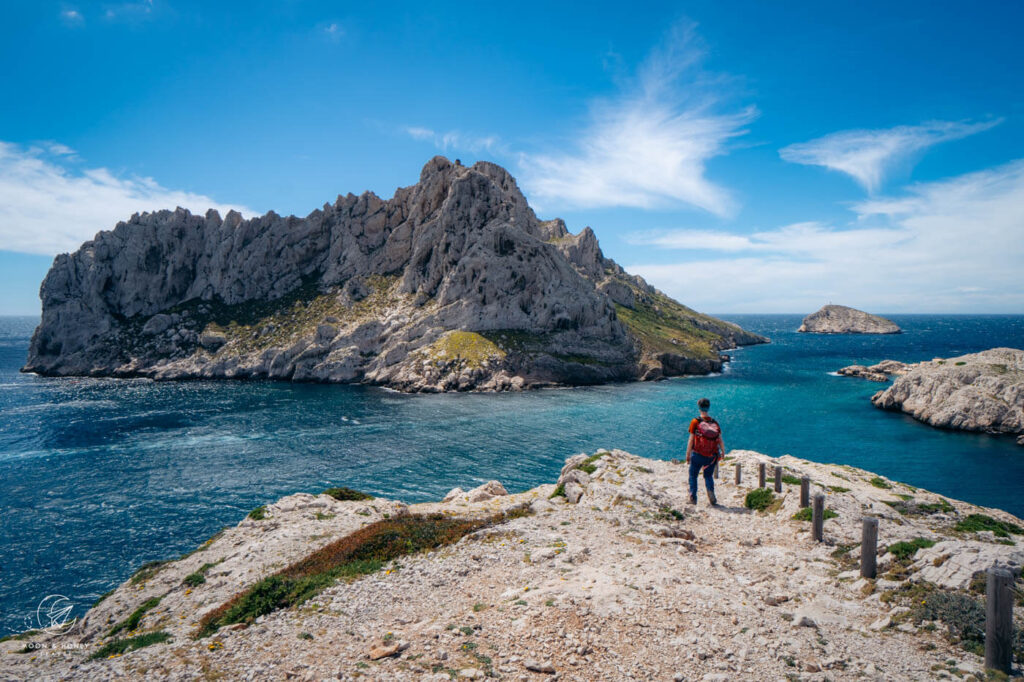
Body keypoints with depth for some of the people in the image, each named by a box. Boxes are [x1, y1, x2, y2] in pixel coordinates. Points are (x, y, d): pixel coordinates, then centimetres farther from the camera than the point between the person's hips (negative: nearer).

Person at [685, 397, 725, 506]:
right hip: (711, 456, 2)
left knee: (693, 475, 15)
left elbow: (691, 440, -8)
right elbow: (720, 440, -1)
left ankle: (693, 498, 9)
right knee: (708, 476, 18)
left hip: (697, 455, -2)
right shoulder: (715, 423, 1)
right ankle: (710, 490, -8)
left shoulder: (695, 422, -7)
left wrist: (688, 455, -2)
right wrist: (723, 452, 13)